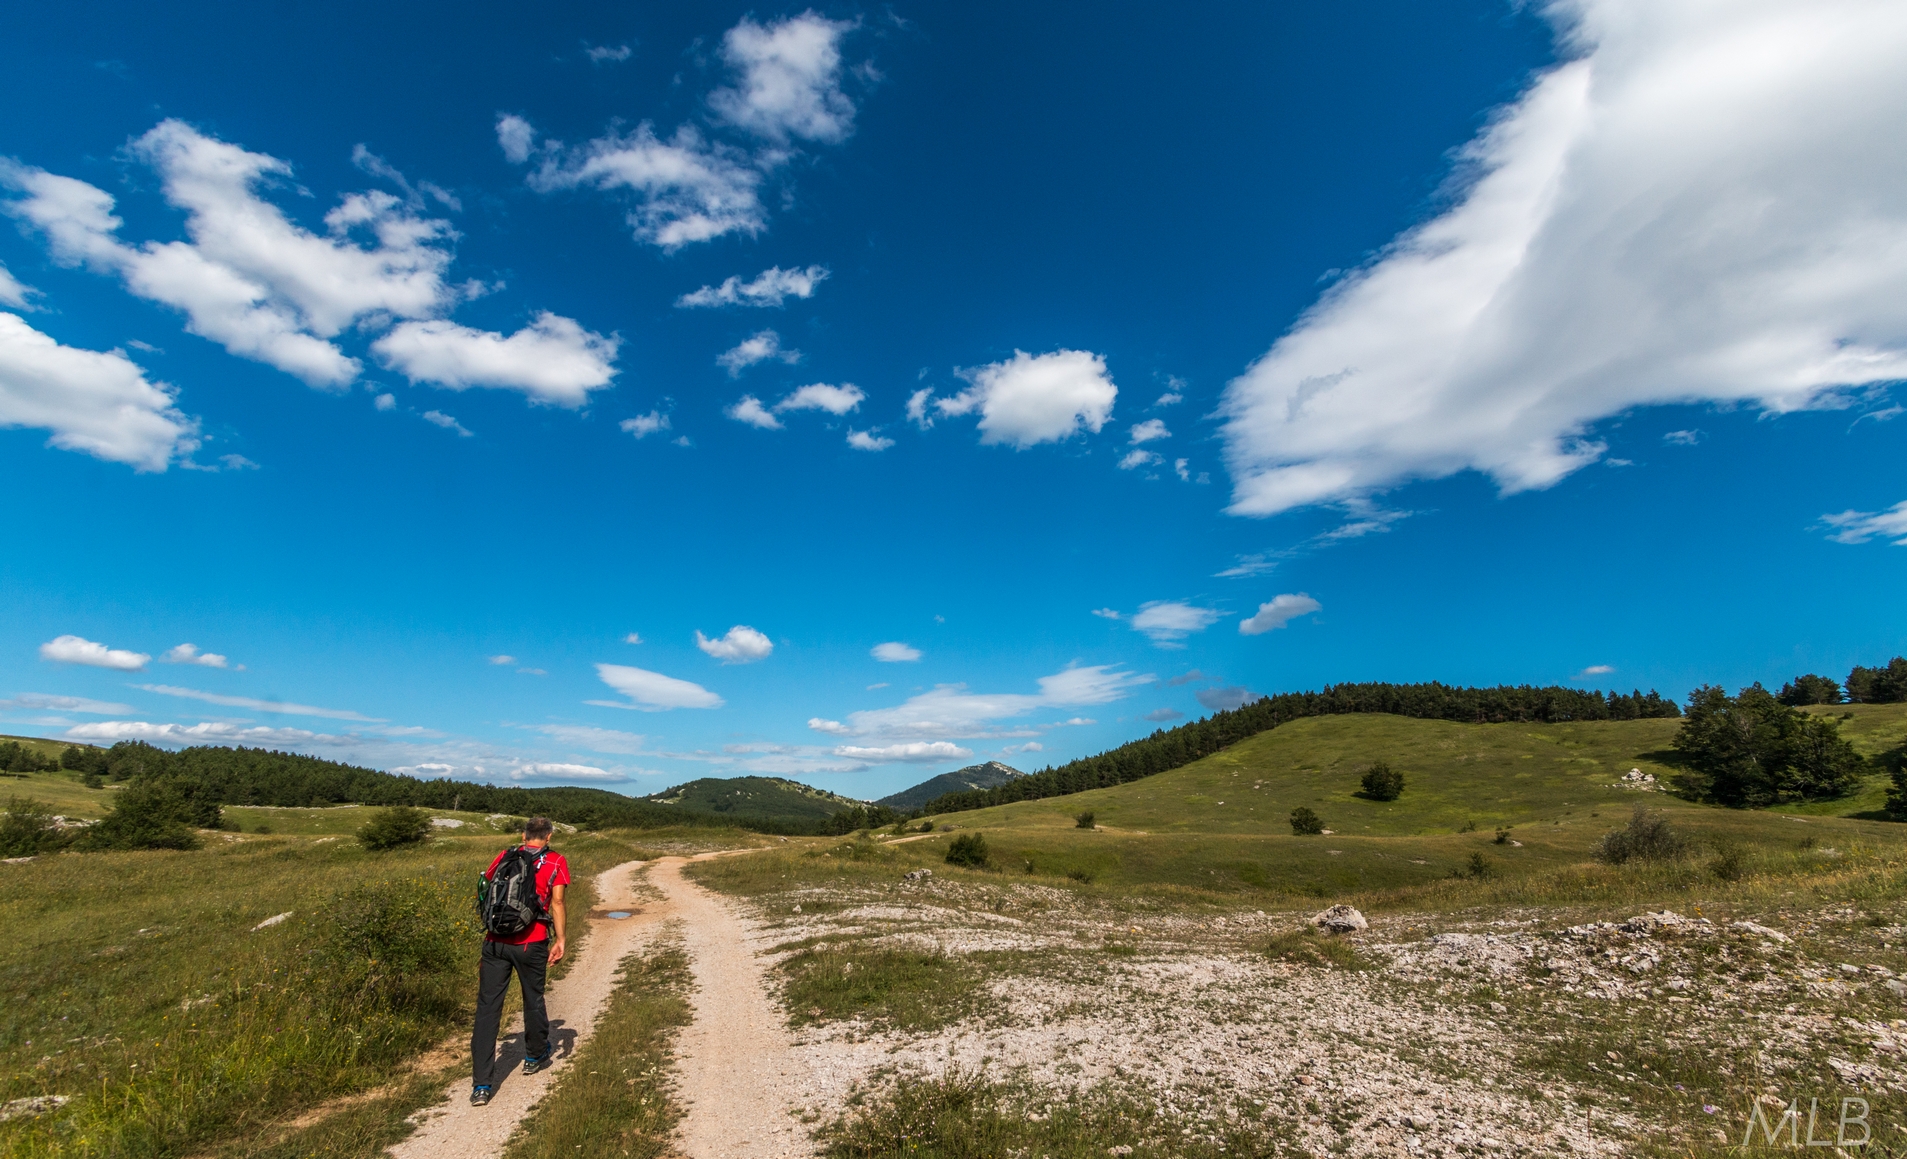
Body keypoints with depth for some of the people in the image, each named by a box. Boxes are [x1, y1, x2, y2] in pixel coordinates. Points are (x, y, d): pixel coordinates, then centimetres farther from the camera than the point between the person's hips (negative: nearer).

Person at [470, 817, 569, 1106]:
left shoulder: (504, 856, 10)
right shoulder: (556, 862, 1)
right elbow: (556, 902, -7)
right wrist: (560, 940, -4)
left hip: (495, 941, 2)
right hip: (531, 943, -2)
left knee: (487, 1009, 6)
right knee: (533, 1000, 18)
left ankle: (481, 1085, 5)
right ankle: (535, 1057, 38)